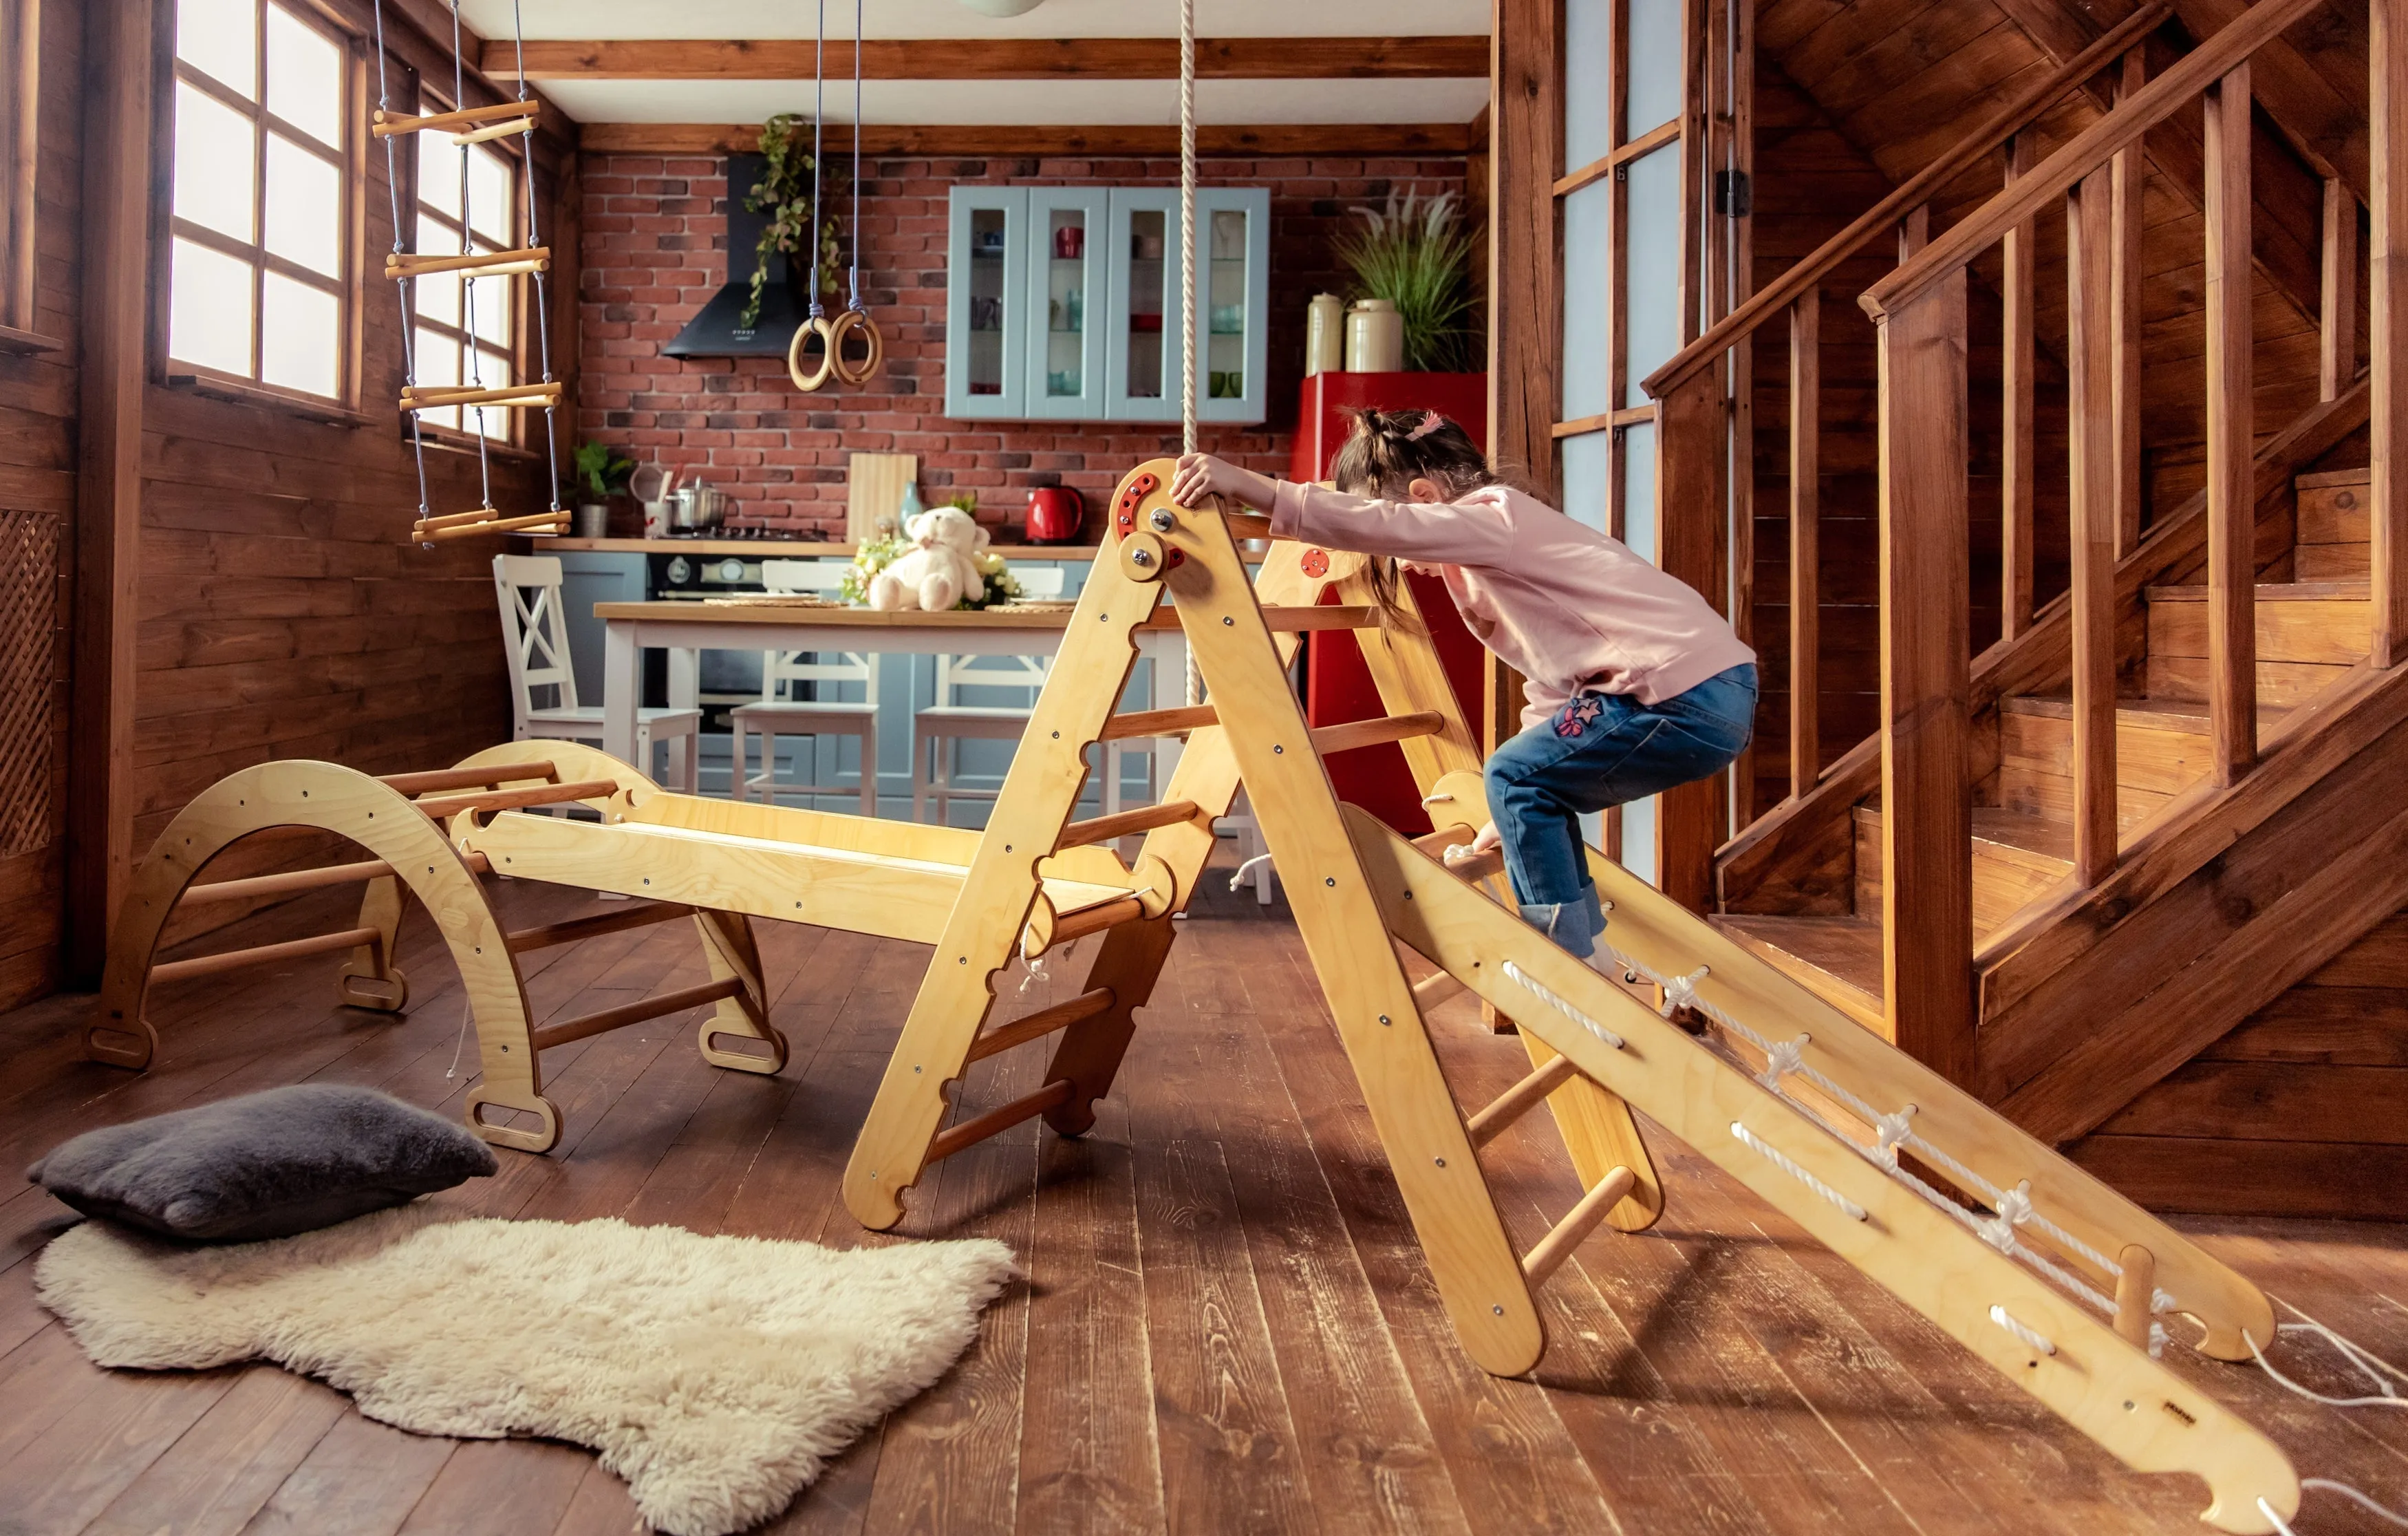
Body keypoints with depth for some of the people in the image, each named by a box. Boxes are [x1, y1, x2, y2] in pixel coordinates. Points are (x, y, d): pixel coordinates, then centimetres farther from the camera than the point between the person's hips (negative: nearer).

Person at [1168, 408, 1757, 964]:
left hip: (1691, 695, -10)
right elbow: (1552, 681, 22)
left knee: (1518, 778, -5)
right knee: (1539, 783, 18)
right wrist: (1517, 813, 22)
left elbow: (1382, 525, -26)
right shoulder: (1494, 543, 22)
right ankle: (1586, 945, 25)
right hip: (1714, 690, 10)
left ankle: (1565, 954, 3)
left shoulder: (1492, 516, -7)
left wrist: (1251, 487, -31)